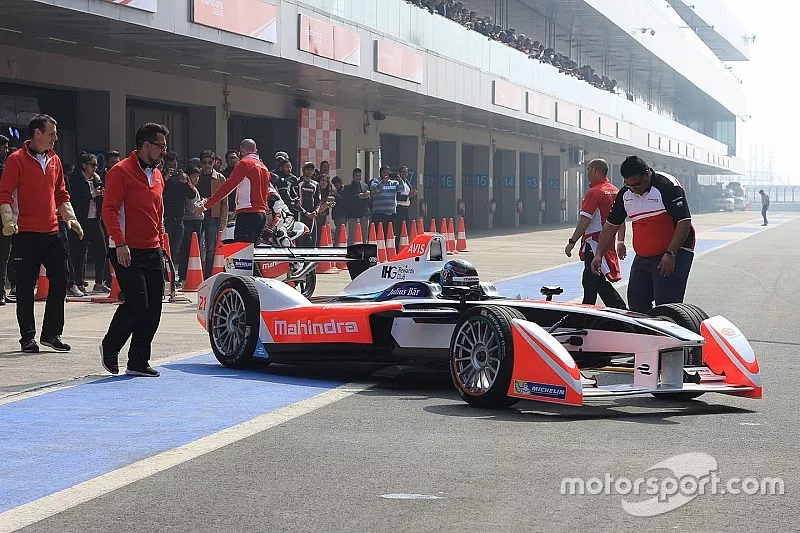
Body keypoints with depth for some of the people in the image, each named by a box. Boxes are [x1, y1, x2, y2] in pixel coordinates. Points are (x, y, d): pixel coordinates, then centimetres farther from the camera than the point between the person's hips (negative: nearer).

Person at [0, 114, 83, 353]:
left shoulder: (54, 161, 13)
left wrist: (70, 217, 8)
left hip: (52, 232, 6)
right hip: (25, 234, -6)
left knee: (59, 282, 5)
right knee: (25, 287, 1)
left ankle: (51, 333, 17)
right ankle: (27, 337, 9)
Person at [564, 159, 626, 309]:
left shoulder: (594, 192, -15)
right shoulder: (616, 192, 11)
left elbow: (584, 221, -19)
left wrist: (572, 242, -16)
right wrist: (620, 242, 19)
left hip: (594, 242, -9)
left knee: (598, 281, -10)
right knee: (589, 281, 17)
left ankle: (621, 311, -18)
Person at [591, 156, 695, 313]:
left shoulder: (668, 186, -15)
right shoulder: (625, 194, 6)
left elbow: (684, 222, -18)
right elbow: (610, 226, 14)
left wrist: (670, 254, -24)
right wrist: (599, 255, 6)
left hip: (672, 254, -8)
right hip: (642, 257, 8)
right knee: (636, 304, 6)